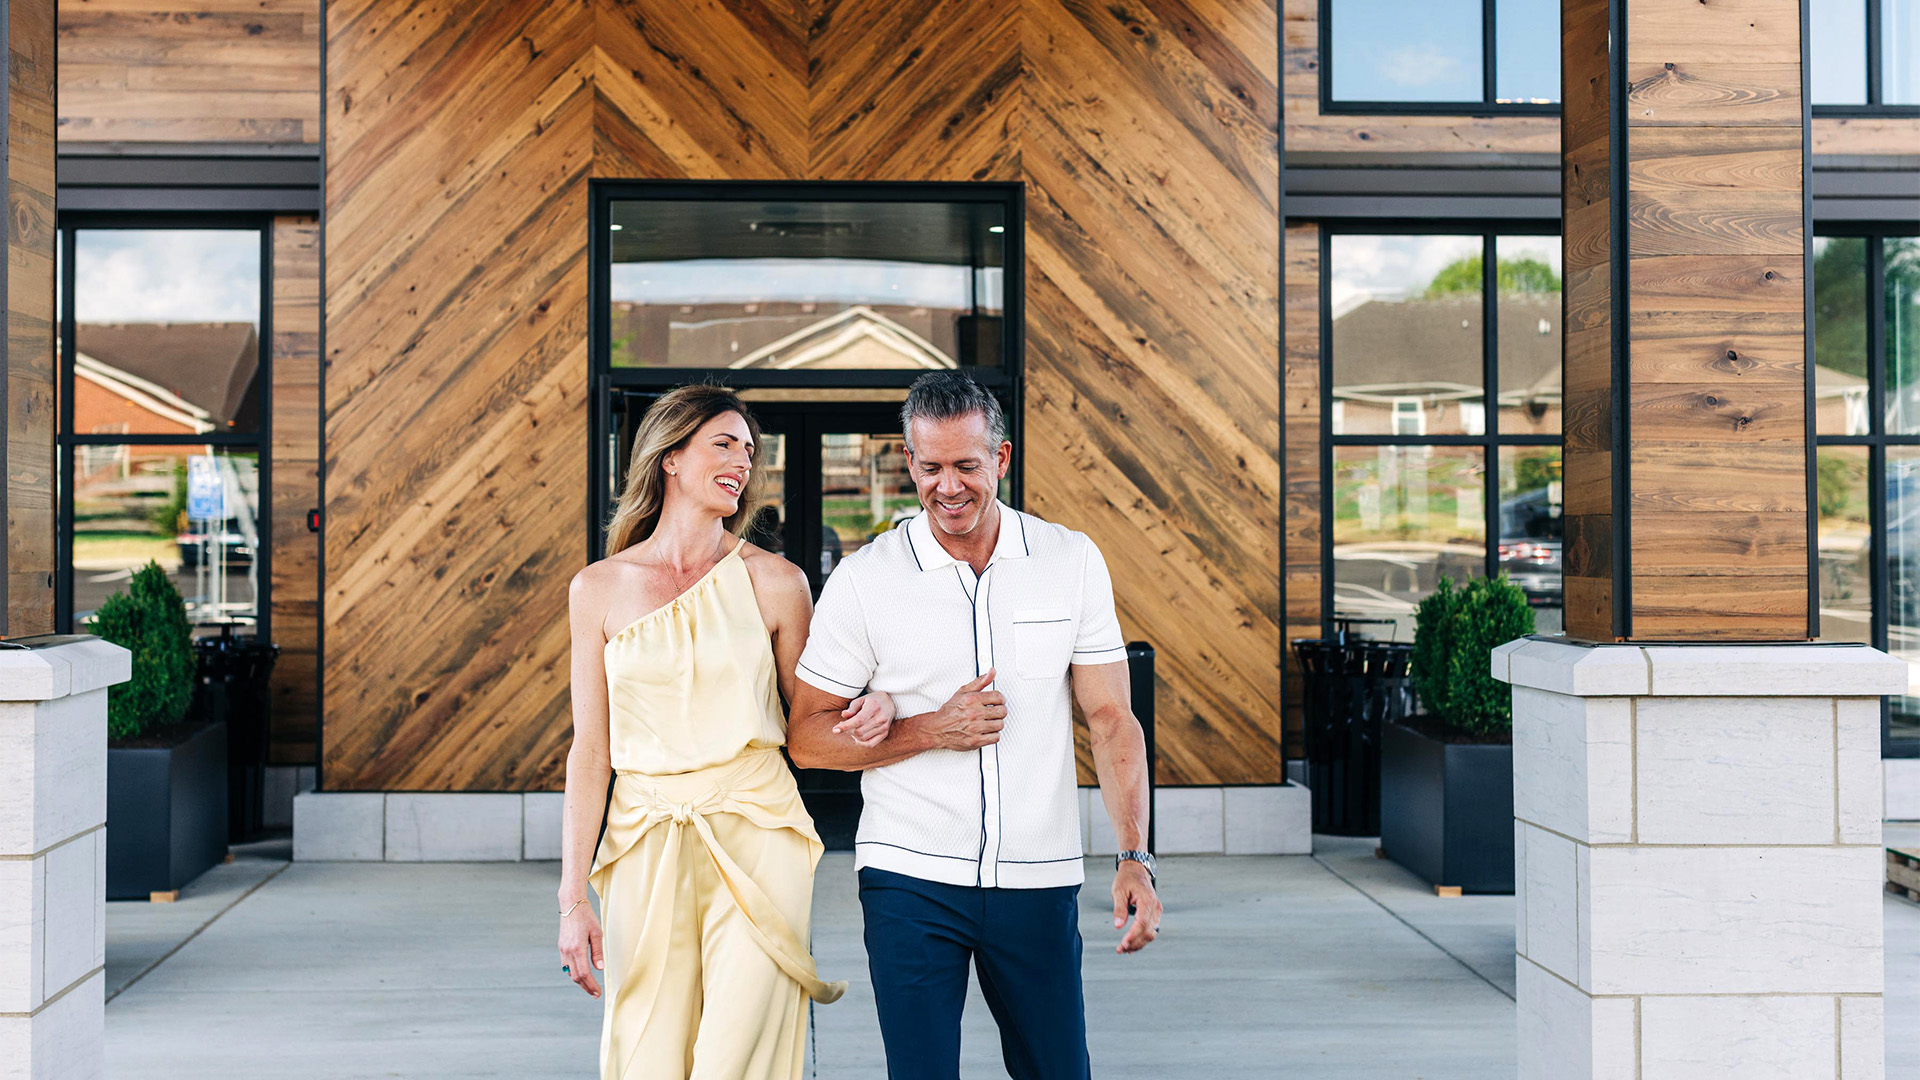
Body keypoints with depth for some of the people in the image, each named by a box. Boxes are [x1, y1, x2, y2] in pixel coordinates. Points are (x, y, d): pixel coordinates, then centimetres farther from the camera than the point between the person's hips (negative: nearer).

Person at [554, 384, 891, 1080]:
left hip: (757, 839, -1)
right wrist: (573, 899, 0)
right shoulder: (598, 589, 4)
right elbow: (590, 749, 4)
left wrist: (869, 708, -10)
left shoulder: (774, 582, 3)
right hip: (646, 846, 1)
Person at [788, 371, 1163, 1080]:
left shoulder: (1074, 562, 1)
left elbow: (1111, 719, 1)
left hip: (1039, 881, 2)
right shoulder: (864, 581, -4)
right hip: (911, 877, -1)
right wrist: (934, 729, -13)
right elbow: (806, 738, 0)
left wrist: (1134, 858, -11)